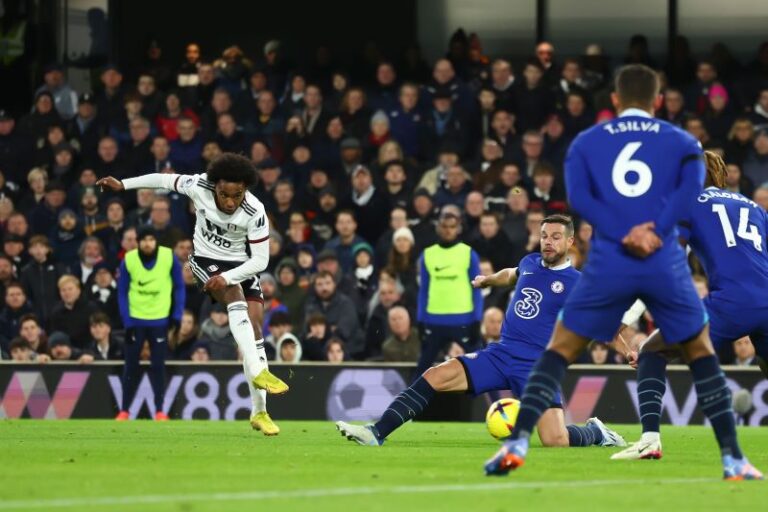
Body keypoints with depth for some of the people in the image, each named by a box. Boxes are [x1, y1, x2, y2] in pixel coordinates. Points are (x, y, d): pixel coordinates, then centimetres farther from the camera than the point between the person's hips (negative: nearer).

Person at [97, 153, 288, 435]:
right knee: (235, 295, -31)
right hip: (206, 261, -1)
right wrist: (123, 184, 1)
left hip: (241, 266, 1)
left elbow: (260, 260, -18)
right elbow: (165, 180, -3)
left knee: (255, 325, -8)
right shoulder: (199, 186, -21)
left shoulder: (255, 213, -23)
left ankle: (259, 412, -2)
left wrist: (226, 277, -29)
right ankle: (257, 372, -42)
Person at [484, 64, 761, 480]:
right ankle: (733, 460, 9)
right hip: (665, 265, 0)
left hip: (608, 264, 0)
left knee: (559, 350, 12)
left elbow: (578, 197, -3)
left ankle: (516, 444, -3)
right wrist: (655, 230, -15)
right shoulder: (681, 142, 13)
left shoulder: (586, 142, 14)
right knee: (701, 354, 16)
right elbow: (691, 187, -7)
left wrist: (625, 236, -11)